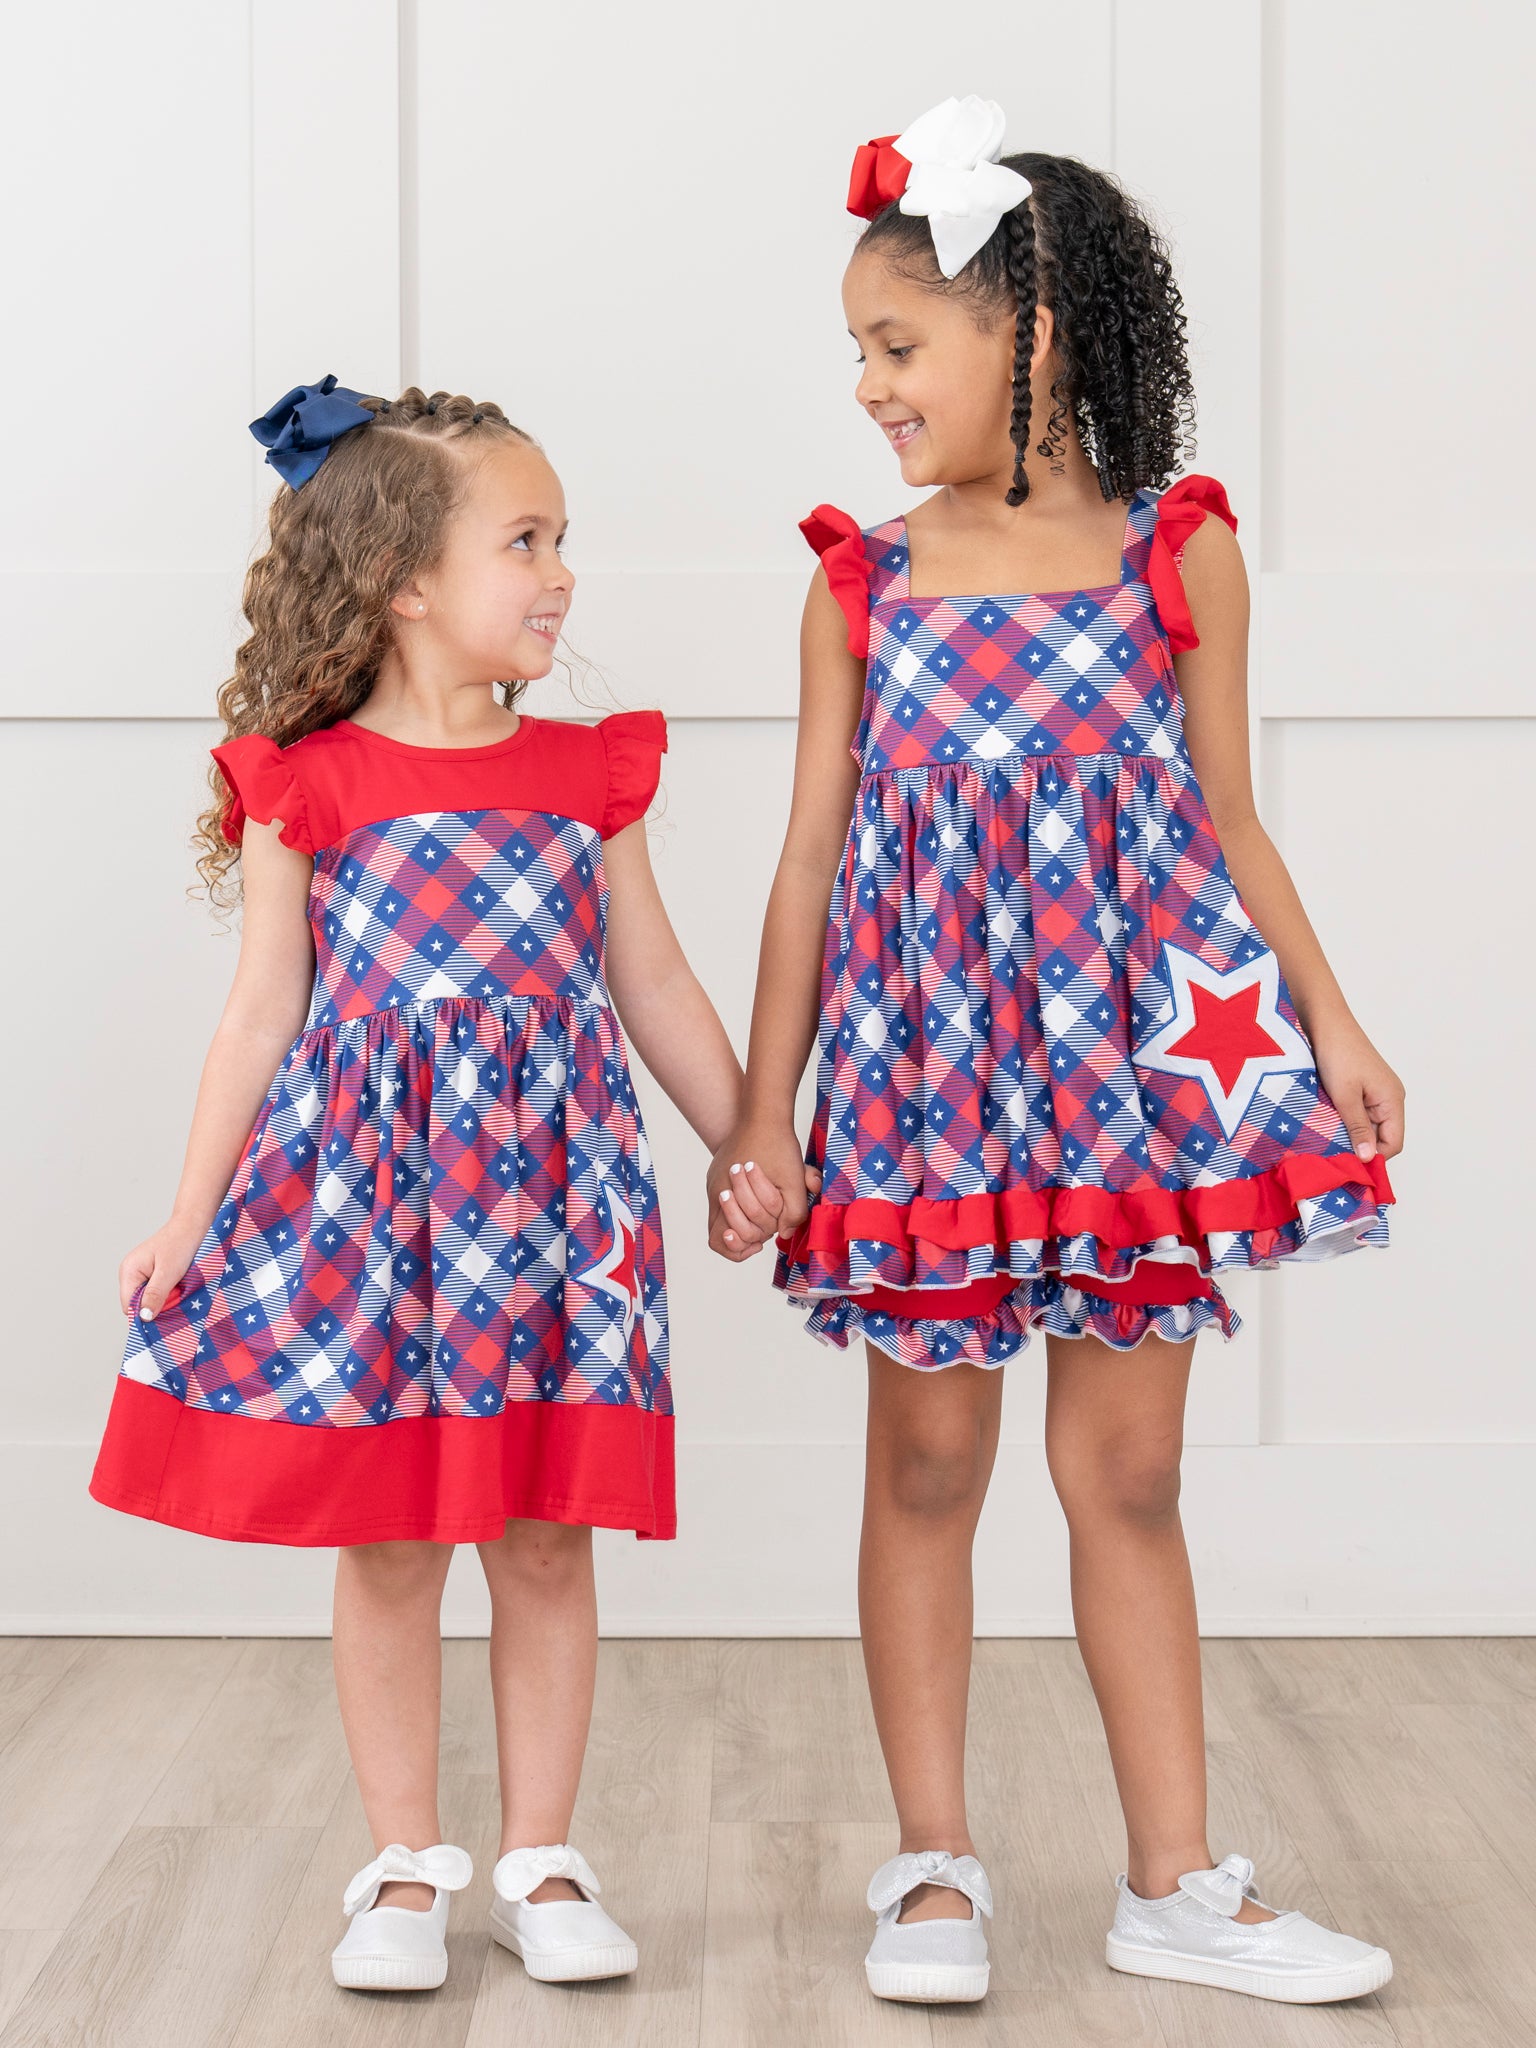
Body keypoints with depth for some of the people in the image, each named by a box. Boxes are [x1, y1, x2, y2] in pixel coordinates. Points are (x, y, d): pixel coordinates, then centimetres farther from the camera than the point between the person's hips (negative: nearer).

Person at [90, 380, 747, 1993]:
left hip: (549, 1195, 2)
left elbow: (656, 990, 11)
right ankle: (404, 1868, 19)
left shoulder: (588, 778, 5)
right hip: (362, 1195, -2)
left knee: (548, 1541, 6)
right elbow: (264, 1012, 1)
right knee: (388, 1543, 5)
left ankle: (541, 1863, 19)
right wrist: (190, 1214, 0)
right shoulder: (307, 788, -3)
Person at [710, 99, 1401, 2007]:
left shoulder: (1179, 551, 0)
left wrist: (1328, 1016, 2)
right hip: (924, 1066, 1)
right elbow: (813, 863, 3)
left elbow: (1227, 825, 7)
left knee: (1126, 1471, 6)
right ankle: (933, 1866, 20)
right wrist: (763, 1115, 1)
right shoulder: (861, 582, 2)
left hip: (1135, 1053, 0)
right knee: (927, 1458, 8)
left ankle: (1175, 1884, 16)